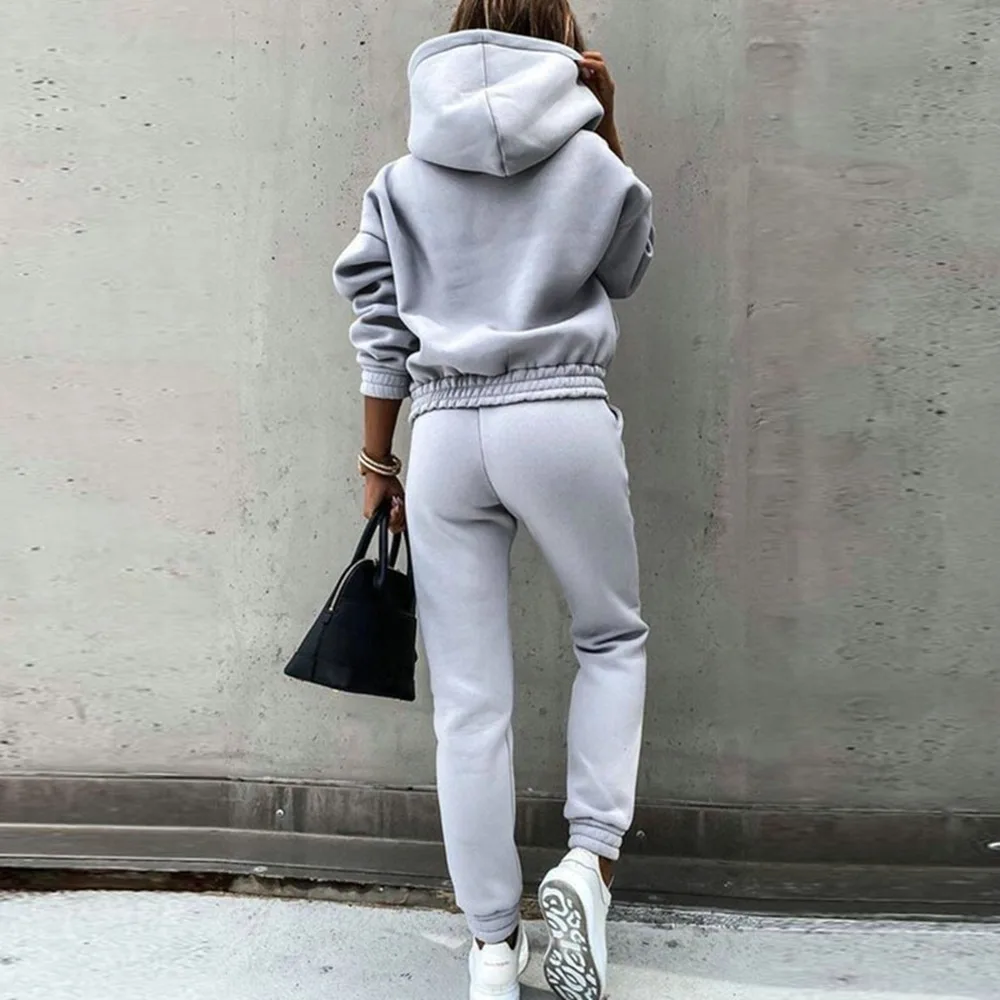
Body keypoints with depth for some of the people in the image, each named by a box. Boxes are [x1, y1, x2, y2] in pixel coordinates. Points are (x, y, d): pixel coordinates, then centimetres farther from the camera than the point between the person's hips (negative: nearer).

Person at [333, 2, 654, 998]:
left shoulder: (403, 177, 11)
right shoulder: (590, 161, 6)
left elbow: (379, 327, 8)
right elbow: (626, 270, 23)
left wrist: (376, 463, 15)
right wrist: (605, 124, 19)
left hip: (444, 431, 2)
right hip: (562, 419, -2)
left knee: (469, 700, 5)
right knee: (613, 637, 20)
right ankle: (590, 855, 5)